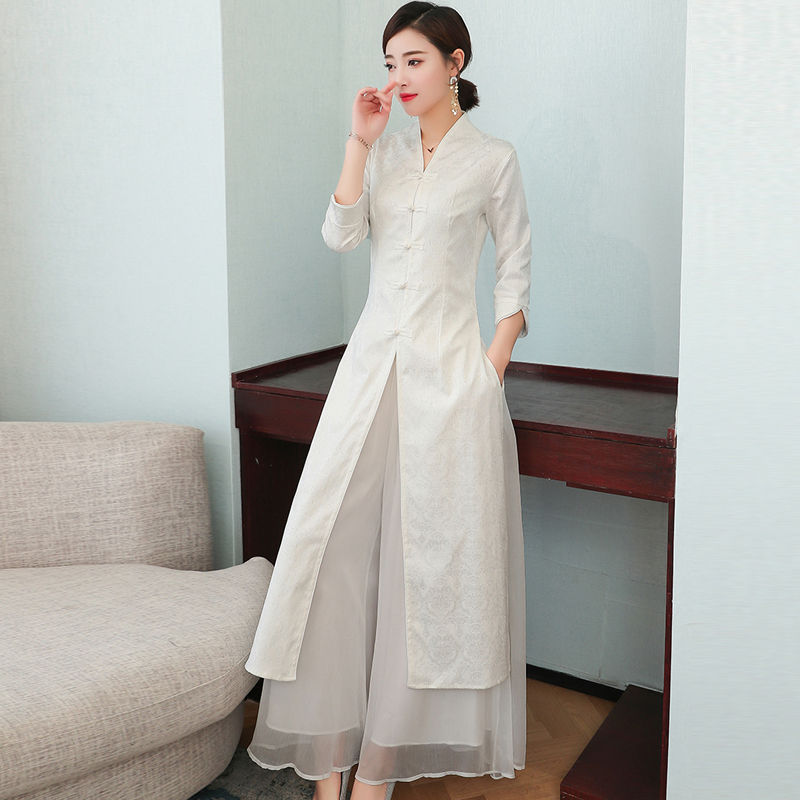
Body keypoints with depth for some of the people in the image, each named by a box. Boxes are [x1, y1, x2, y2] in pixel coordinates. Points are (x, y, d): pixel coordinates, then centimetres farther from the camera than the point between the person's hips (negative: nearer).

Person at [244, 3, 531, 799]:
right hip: (372, 358, 4)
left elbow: (514, 273, 3)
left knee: (432, 547, 0)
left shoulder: (492, 159, 2)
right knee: (336, 535, -1)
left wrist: (492, 367, -5)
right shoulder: (384, 148, 12)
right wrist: (359, 142, -6)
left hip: (449, 363, -3)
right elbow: (340, 235, -1)